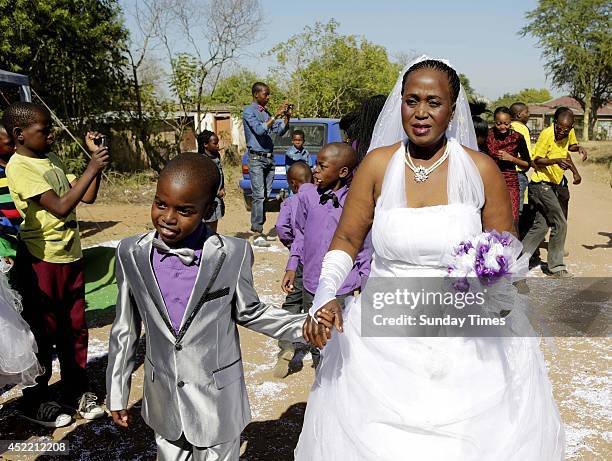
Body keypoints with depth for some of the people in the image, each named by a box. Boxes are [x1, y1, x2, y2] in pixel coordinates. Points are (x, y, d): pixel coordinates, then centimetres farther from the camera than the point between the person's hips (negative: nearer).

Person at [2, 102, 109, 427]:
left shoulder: (53, 161, 9)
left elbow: (87, 196, 10)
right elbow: (60, 207, -24)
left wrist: (96, 156, 1)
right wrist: (92, 169, -22)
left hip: (70, 257, 7)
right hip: (41, 262, -7)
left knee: (75, 330, 14)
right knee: (41, 333, 6)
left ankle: (76, 392, 29)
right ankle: (35, 402, 23)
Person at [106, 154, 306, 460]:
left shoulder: (232, 255, -18)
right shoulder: (132, 254, -9)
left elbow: (248, 311, -3)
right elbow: (125, 328, 0)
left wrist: (303, 326, -17)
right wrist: (116, 394, 7)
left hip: (217, 402, -2)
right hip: (164, 400, 3)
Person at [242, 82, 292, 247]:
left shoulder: (266, 112, 17)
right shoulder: (249, 111, -5)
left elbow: (280, 131, 14)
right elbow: (260, 130, -19)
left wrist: (287, 116, 0)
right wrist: (276, 115, -20)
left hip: (269, 158, 8)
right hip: (257, 158, -8)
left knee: (266, 195, 6)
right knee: (259, 195, -12)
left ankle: (259, 229, 12)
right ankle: (257, 235, -12)